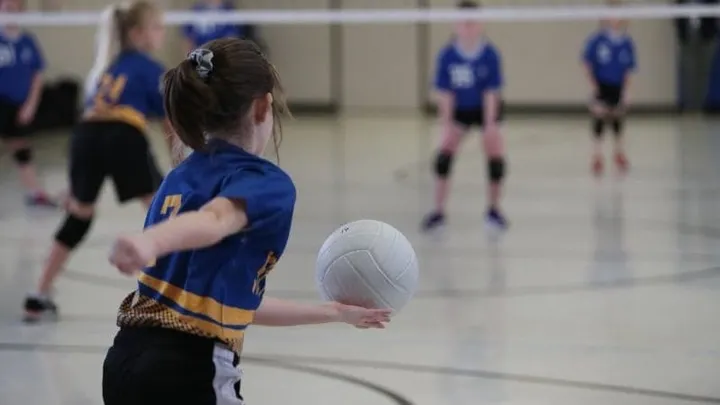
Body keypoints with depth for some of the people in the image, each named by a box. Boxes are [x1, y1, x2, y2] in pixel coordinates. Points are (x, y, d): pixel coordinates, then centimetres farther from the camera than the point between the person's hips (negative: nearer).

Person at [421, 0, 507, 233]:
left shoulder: (490, 54, -23)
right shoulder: (447, 56, -20)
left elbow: (491, 92, -21)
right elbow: (445, 92, -15)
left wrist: (489, 126, -24)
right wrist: (446, 123, -20)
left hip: (486, 108, -1)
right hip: (460, 109, 1)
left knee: (496, 157, -9)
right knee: (444, 155, -13)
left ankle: (494, 211, 12)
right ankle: (438, 212, -4)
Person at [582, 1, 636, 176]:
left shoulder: (627, 43, -4)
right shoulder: (597, 40, -13)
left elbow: (628, 70, 2)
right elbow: (587, 63, -5)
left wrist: (625, 93, -2)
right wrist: (593, 85, -9)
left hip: (618, 87, 3)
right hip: (601, 86, -3)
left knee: (618, 118, 16)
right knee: (599, 117, -6)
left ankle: (619, 152, 34)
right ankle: (597, 156, 3)